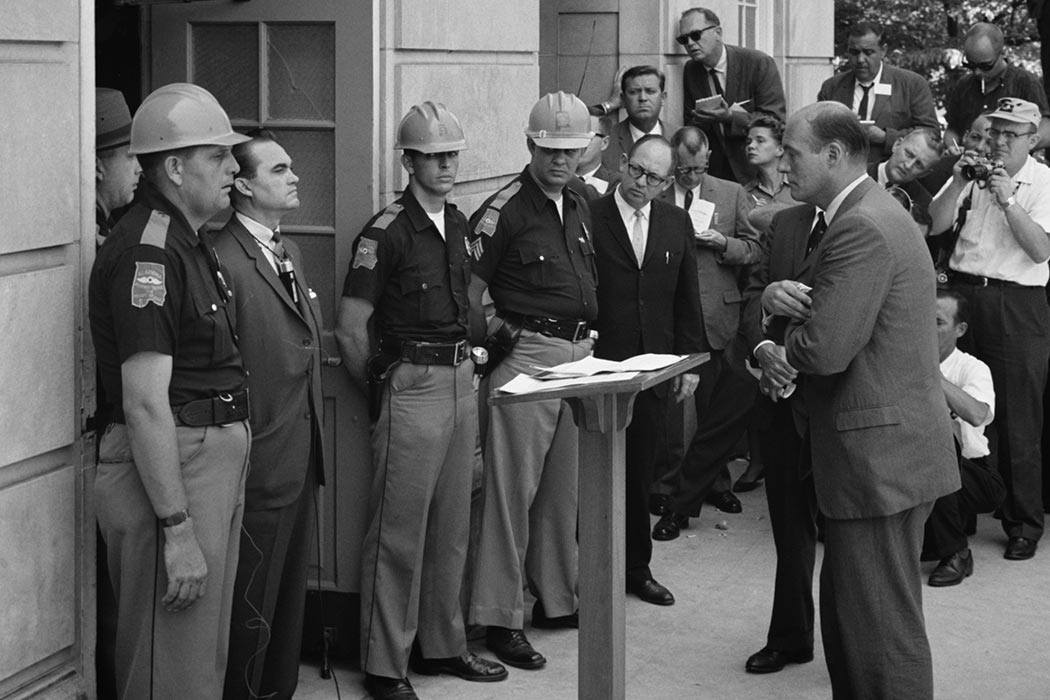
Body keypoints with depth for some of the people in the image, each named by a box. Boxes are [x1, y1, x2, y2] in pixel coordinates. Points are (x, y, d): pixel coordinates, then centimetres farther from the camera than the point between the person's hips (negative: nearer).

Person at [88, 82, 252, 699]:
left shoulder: (190, 244, 15)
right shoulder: (146, 252, -18)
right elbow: (144, 403, -22)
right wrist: (177, 530, -24)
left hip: (216, 461, 10)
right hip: (168, 471, -10)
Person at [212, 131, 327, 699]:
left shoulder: (289, 252, 14)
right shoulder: (223, 260, -18)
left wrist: (315, 448, 17)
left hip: (302, 460, 9)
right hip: (260, 467, -9)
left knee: (290, 595, 18)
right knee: (252, 608, 1)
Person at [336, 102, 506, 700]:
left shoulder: (458, 224, 11)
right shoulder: (387, 233, -13)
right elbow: (350, 328, -13)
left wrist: (467, 360, 17)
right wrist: (377, 383, -1)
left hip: (461, 380, 7)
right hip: (414, 386, -7)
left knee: (453, 527, 14)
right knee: (400, 533, -2)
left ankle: (443, 645, 26)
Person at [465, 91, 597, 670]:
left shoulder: (578, 208, 14)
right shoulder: (505, 210, -9)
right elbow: (467, 295, -9)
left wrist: (588, 338, 14)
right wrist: (505, 335, -14)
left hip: (578, 356, 8)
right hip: (527, 357, -7)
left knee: (563, 487, 14)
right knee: (512, 489, -5)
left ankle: (556, 599, 26)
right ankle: (500, 618, -1)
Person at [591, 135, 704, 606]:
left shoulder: (676, 223, 9)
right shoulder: (588, 218, -5)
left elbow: (687, 299, 13)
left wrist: (689, 361, 9)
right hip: (599, 368, -4)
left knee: (639, 474, 11)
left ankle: (636, 567, 22)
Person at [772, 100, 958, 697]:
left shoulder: (863, 228, -19)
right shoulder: (869, 214, 15)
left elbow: (825, 350, -25)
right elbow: (823, 305, 19)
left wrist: (777, 347, -4)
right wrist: (778, 294, -4)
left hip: (881, 457, -11)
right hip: (887, 452, 11)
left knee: (882, 630, -4)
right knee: (845, 612, 18)